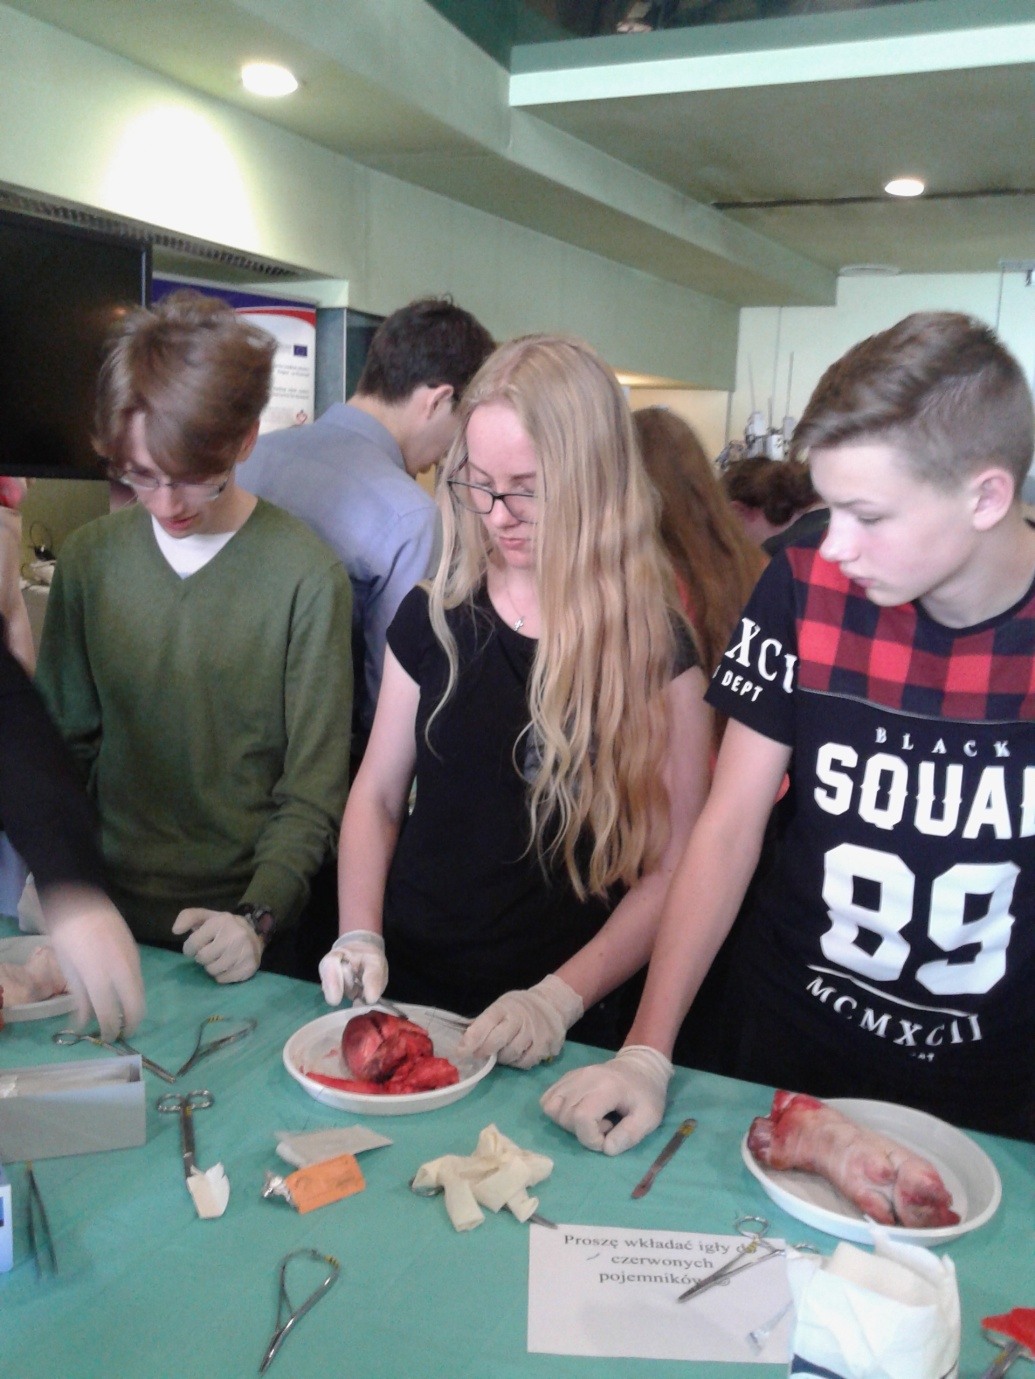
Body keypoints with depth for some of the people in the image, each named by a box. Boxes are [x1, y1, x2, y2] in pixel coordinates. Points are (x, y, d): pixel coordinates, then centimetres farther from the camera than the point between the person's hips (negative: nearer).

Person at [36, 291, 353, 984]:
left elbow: (315, 784, -12)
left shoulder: (308, 575, -15)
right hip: (107, 912, 4)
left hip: (243, 933, -3)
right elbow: (65, 735, 6)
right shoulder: (89, 557, -2)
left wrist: (259, 915, -21)